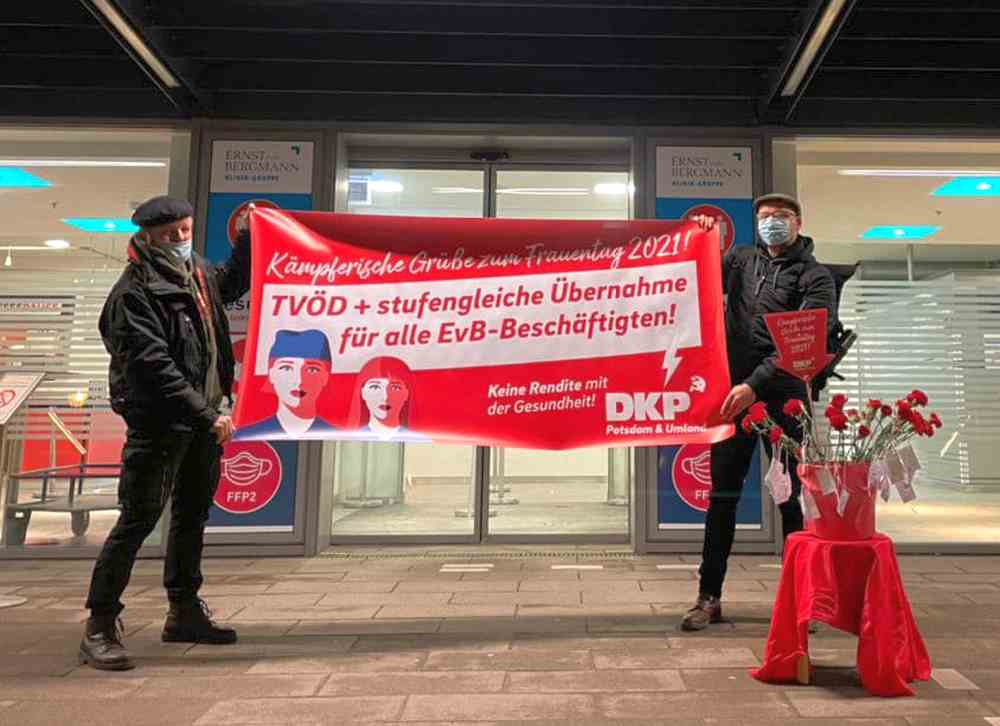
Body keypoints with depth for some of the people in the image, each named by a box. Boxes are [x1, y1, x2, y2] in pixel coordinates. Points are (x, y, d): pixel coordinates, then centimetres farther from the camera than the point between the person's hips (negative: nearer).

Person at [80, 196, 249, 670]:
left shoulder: (199, 274, 9)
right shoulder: (133, 292, -14)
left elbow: (234, 281, 33)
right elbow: (155, 365, -22)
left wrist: (251, 238, 20)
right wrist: (205, 414, -26)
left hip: (202, 418, 8)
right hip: (158, 423, -8)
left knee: (193, 514, 15)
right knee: (139, 519, -5)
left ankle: (184, 612, 30)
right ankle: (99, 626, 8)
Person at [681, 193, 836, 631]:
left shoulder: (814, 277, 0)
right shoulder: (741, 260, 13)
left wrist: (756, 384, -24)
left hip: (784, 398, -3)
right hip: (733, 393, 3)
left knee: (790, 499, 5)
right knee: (722, 496, 5)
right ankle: (709, 597, 15)